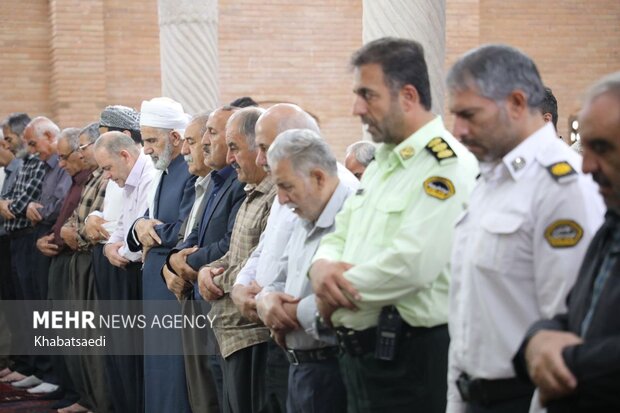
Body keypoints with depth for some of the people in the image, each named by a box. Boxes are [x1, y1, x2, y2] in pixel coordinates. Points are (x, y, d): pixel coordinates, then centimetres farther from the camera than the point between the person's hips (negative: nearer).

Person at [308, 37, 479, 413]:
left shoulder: (448, 166, -16)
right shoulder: (382, 164, 15)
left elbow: (412, 265, -26)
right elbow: (339, 237, 17)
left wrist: (333, 297, -12)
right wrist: (323, 266, -8)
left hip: (413, 358, -9)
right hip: (362, 351, 9)